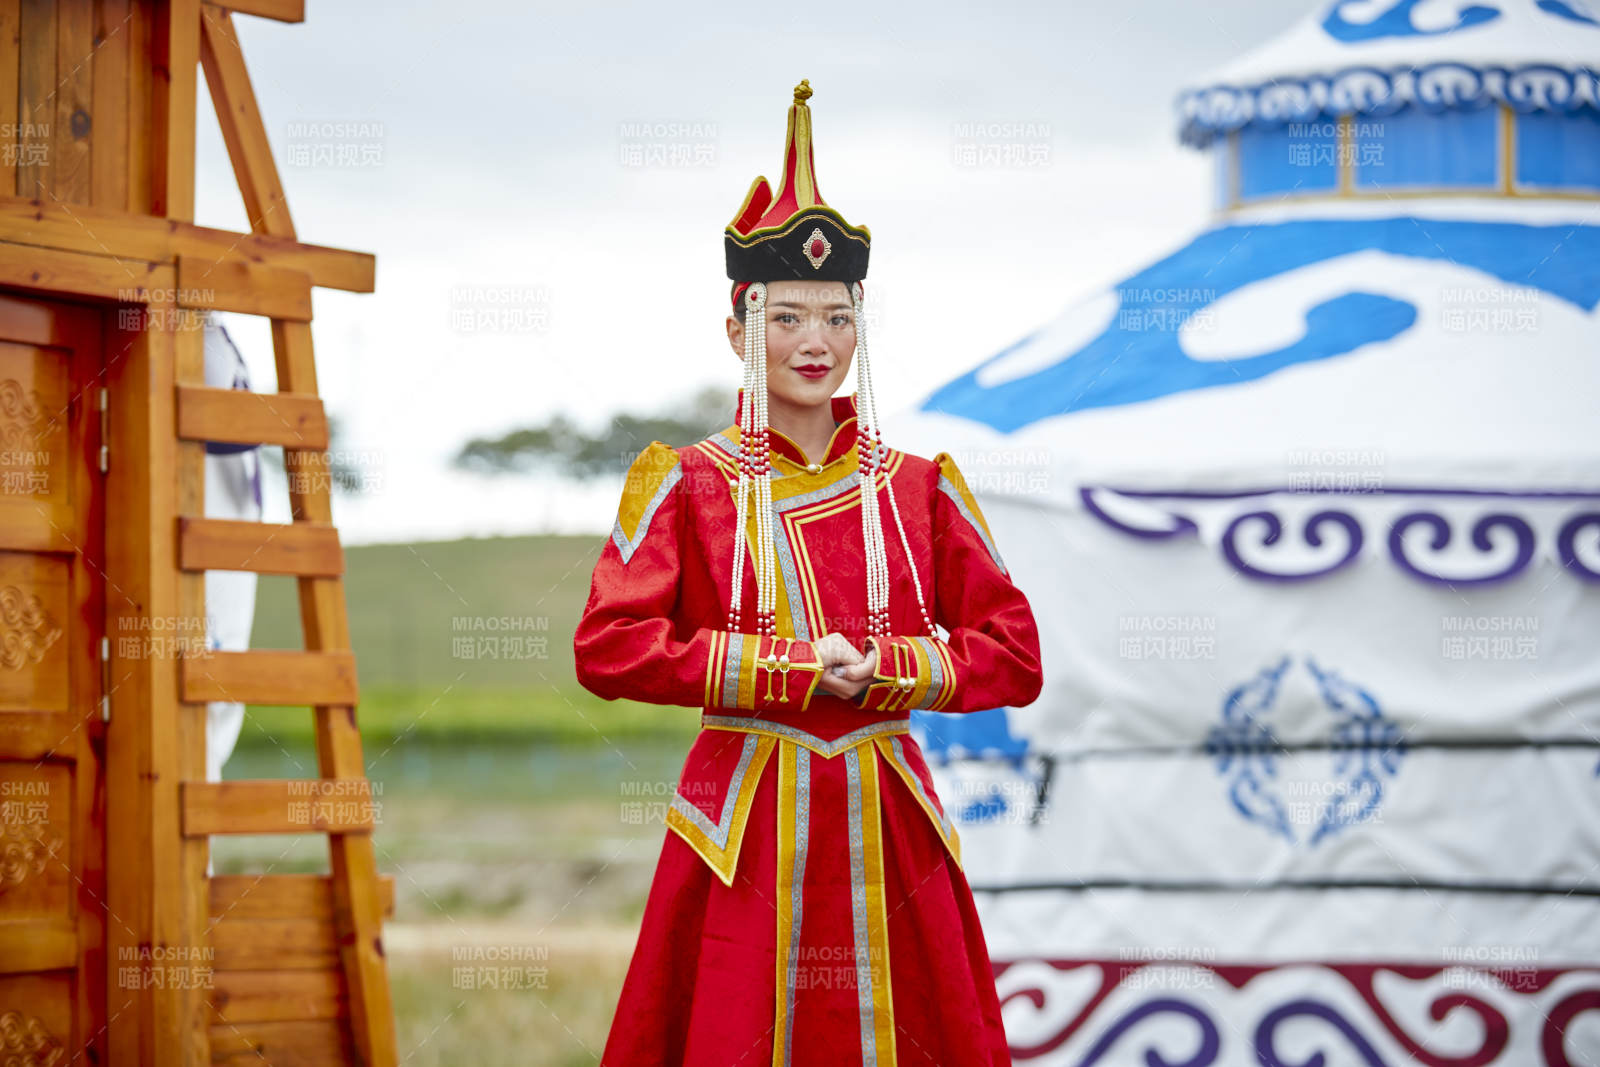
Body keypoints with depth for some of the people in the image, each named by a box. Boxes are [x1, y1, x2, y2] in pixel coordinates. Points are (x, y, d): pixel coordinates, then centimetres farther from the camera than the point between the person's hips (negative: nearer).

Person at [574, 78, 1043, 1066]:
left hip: (888, 831, 2)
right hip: (745, 831, -2)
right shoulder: (687, 487, 1)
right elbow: (609, 648, -9)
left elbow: (1016, 655, 6)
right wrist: (786, 669, -13)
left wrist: (883, 671, -10)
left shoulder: (917, 491, 8)